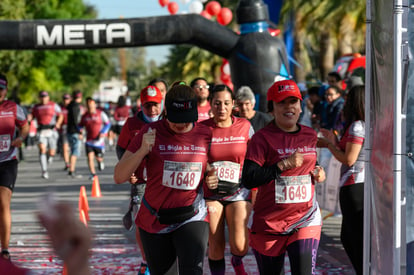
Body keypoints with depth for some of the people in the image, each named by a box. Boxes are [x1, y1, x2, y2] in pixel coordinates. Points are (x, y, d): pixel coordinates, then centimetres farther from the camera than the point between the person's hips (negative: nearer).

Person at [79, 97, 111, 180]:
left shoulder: (101, 114, -3)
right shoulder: (84, 116, 5)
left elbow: (108, 124, 1)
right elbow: (81, 125, 17)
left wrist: (103, 132, -13)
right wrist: (80, 130, -7)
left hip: (99, 140, -1)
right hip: (89, 141, 1)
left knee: (99, 157, 7)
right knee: (90, 157, -13)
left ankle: (100, 162, 44)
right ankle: (93, 174, -7)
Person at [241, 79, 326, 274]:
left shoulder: (310, 136, 10)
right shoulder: (263, 138, -8)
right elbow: (248, 179, -17)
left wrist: (318, 173, 6)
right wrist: (284, 165, -20)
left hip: (305, 219, 3)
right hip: (269, 223, -3)